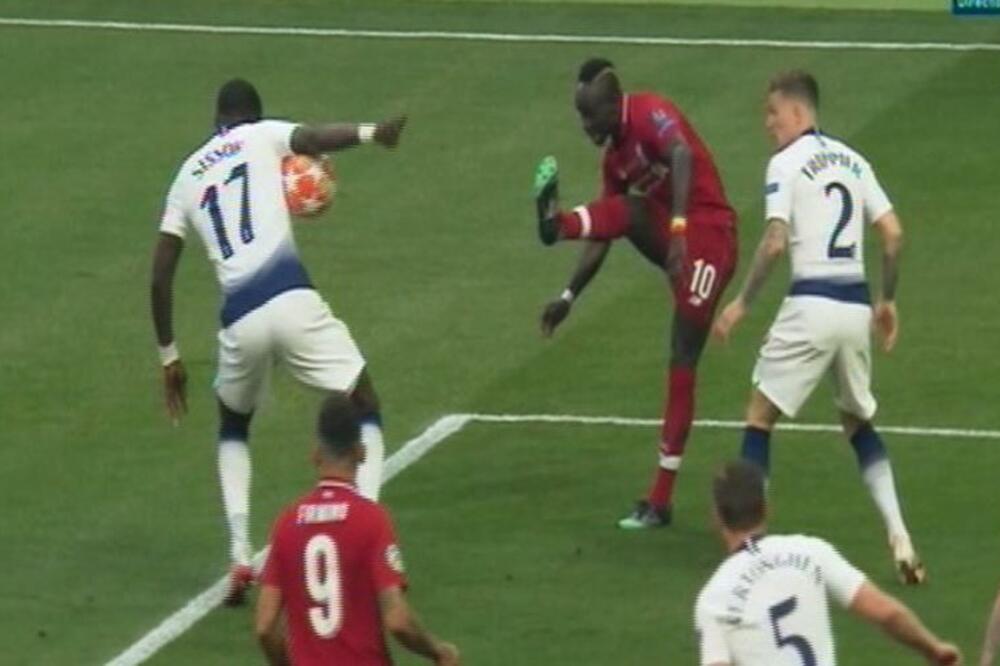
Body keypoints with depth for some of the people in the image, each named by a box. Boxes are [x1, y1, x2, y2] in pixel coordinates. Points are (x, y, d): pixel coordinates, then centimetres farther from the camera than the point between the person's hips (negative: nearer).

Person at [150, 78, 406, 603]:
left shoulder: (186, 177, 22)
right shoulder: (262, 137, 14)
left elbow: (160, 276, 18)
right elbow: (314, 139, -11)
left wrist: (169, 356, 24)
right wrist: (371, 133, -14)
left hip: (238, 319, 3)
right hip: (291, 298, -3)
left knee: (233, 427, 29)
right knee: (365, 409, 12)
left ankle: (239, 556, 11)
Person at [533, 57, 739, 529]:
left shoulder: (649, 114, -9)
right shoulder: (615, 157, 16)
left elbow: (682, 155, -28)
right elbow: (602, 239, 22)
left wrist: (678, 228, -40)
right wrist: (569, 298, 20)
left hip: (705, 239, -7)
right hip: (673, 243, 7)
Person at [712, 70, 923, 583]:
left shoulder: (787, 163, -5)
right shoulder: (852, 160, 13)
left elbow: (775, 242, -14)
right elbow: (893, 235, 10)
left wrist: (742, 303, -5)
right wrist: (888, 300, 21)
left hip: (811, 303, -6)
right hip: (855, 306, 6)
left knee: (760, 417, 7)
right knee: (859, 422, 20)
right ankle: (899, 537, 6)